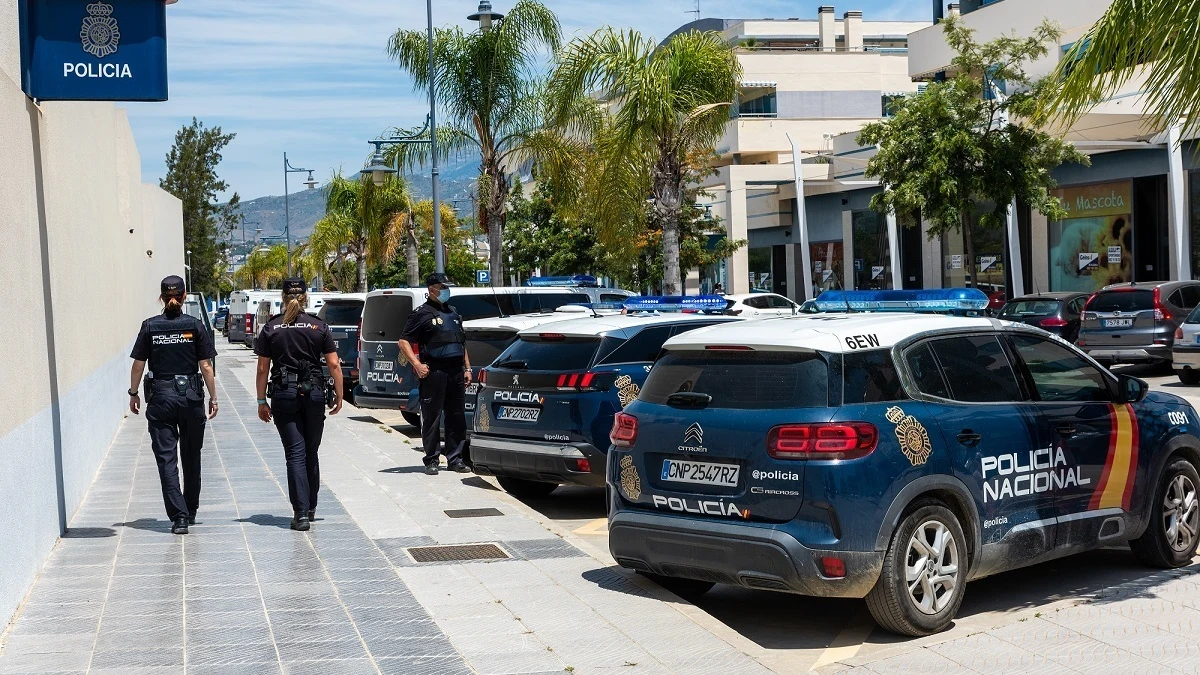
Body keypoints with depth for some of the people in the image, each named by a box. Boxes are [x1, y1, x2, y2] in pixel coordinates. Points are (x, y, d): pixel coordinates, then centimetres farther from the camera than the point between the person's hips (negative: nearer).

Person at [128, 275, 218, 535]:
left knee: (166, 457, 0)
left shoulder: (150, 326, -1)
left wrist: (133, 393, 13)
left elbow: (138, 365, 0)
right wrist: (213, 397, 5)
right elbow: (206, 366, -3)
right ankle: (190, 512, 27)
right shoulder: (195, 326, -2)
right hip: (191, 396, 1)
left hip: (160, 397, -1)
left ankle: (179, 516, -9)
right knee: (191, 456, 15)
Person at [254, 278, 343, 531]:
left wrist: (262, 401, 7)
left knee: (295, 454, -1)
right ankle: (310, 507, 27)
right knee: (311, 453, 15)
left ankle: (301, 513, -9)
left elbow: (262, 369, 0)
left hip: (283, 396, -1)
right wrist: (338, 395, 6)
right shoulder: (319, 327, 1)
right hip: (313, 394, 1)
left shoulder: (271, 328, 1)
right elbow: (333, 365, -2)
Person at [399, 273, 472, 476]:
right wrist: (417, 364, -15)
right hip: (434, 373, -6)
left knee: (457, 417, 6)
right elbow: (403, 342, -5)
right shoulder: (422, 314, -1)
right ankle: (431, 460, 3)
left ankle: (455, 459, 13)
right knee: (432, 419, -3)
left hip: (456, 372, 6)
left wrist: (467, 368, 17)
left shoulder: (453, 313, 20)